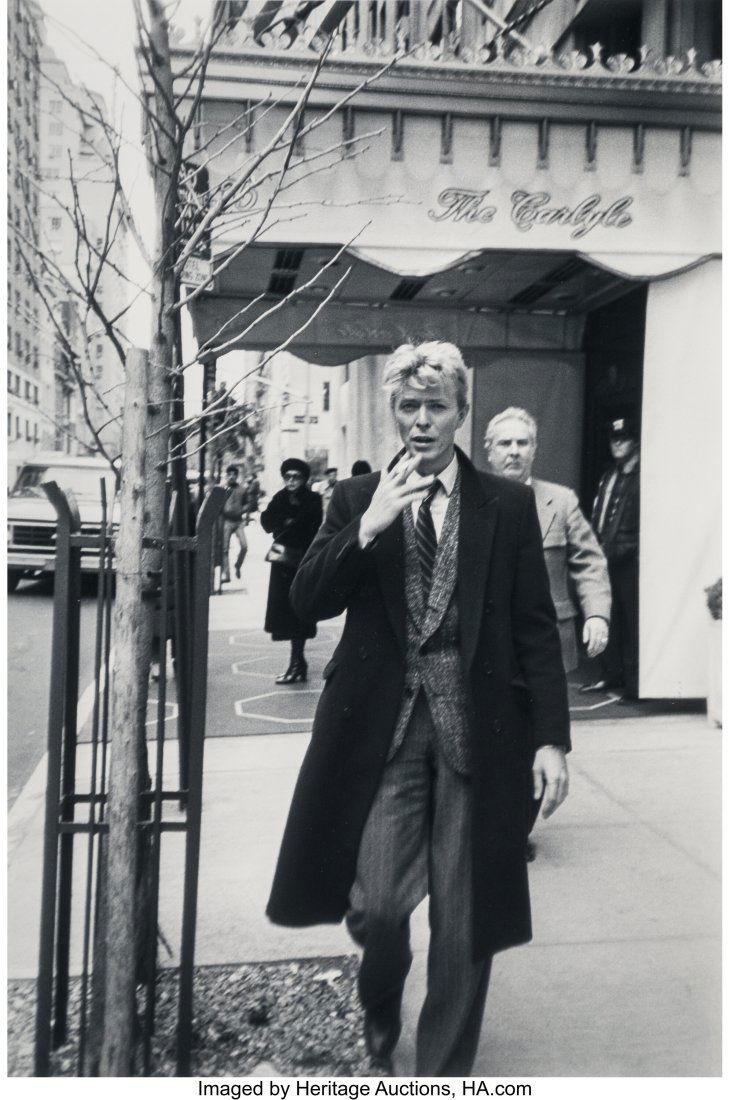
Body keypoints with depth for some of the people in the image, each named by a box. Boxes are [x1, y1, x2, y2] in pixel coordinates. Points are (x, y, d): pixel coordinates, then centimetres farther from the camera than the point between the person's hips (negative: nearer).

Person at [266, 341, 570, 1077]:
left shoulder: (509, 505, 4)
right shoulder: (357, 499, 6)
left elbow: (536, 629, 3)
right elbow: (309, 602, -3)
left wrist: (551, 738, -3)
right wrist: (367, 528, -17)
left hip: (477, 730, 0)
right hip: (383, 725, 0)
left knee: (463, 917, 7)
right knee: (376, 901, -5)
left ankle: (445, 1069, 31)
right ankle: (379, 1011, 32)